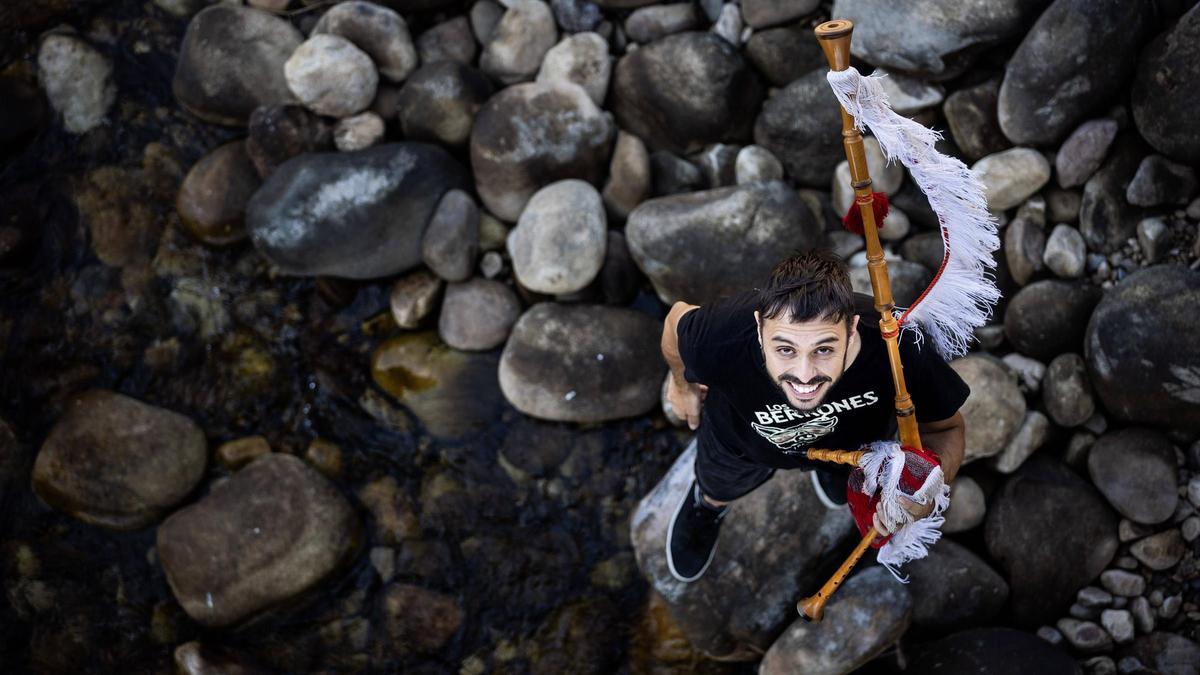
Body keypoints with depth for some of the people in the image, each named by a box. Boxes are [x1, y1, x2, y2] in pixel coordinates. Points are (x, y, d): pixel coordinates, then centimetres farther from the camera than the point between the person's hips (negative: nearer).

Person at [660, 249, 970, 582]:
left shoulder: (897, 351, -47)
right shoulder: (719, 344, -48)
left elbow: (947, 428, -25)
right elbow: (677, 319, -21)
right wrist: (683, 384, 0)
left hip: (851, 440, 1)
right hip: (741, 437, 0)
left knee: (844, 492, 37)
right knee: (720, 490, 33)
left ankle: (830, 475, 73)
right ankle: (708, 504, 70)